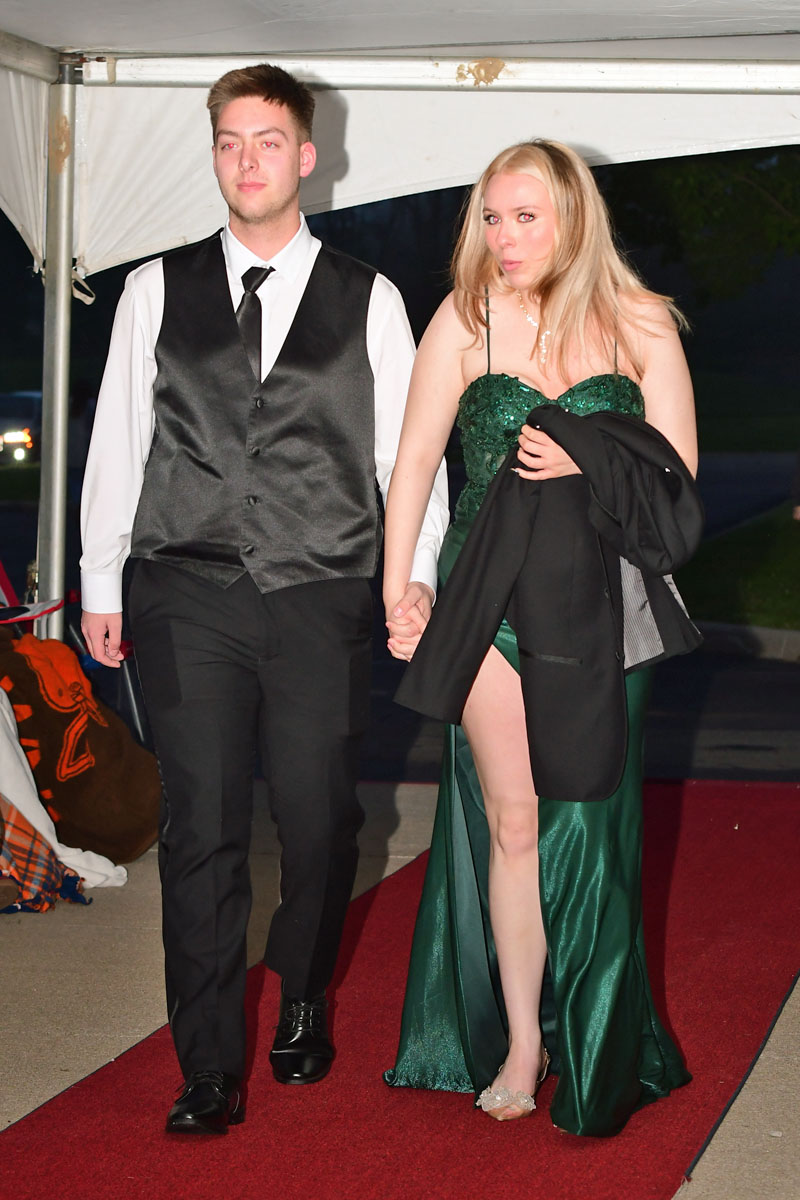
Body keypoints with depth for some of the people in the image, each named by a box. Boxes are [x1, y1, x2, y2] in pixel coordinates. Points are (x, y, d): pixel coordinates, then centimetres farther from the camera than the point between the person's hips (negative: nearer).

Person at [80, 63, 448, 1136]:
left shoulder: (369, 301, 8)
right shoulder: (157, 291, 9)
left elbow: (407, 446, 9)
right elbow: (117, 440, 11)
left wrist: (417, 570, 1)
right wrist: (102, 583, 9)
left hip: (320, 602, 0)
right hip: (189, 596, 0)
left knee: (321, 824, 3)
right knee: (202, 832, -2)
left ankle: (302, 1006, 30)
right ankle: (210, 1071, 7)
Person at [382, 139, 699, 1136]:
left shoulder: (641, 326, 1)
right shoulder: (465, 321, 0)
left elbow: (676, 473, 2)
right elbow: (414, 461, 1)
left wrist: (583, 462, -13)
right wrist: (396, 589, -4)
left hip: (596, 598, 0)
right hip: (489, 597, 0)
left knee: (584, 815, 6)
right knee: (510, 821, 1)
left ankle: (590, 1040, 21)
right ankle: (520, 1043, 9)